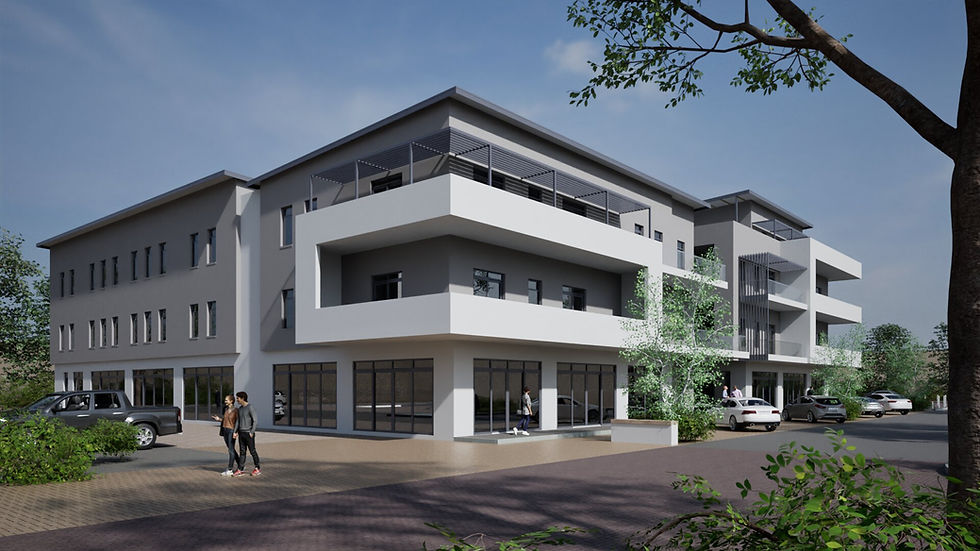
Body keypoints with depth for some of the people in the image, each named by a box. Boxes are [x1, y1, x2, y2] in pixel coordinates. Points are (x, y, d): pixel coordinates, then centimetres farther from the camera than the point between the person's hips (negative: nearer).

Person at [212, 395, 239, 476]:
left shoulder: (236, 410, -12)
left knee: (231, 450, -5)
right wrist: (218, 419, 2)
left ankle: (230, 470, -2)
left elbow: (238, 422, -13)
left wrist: (235, 432, -22)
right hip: (225, 430, 8)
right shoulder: (226, 409, 10)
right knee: (231, 449, 13)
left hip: (231, 431, -8)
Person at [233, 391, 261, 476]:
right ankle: (240, 470, 6)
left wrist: (251, 432, -16)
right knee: (242, 452, 6)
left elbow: (255, 421, -13)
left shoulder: (250, 408, -11)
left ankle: (257, 468, 11)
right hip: (241, 433, 7)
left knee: (252, 451, 0)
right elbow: (238, 421, 18)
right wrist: (235, 432, 9)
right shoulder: (240, 409, 12)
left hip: (248, 434, -7)